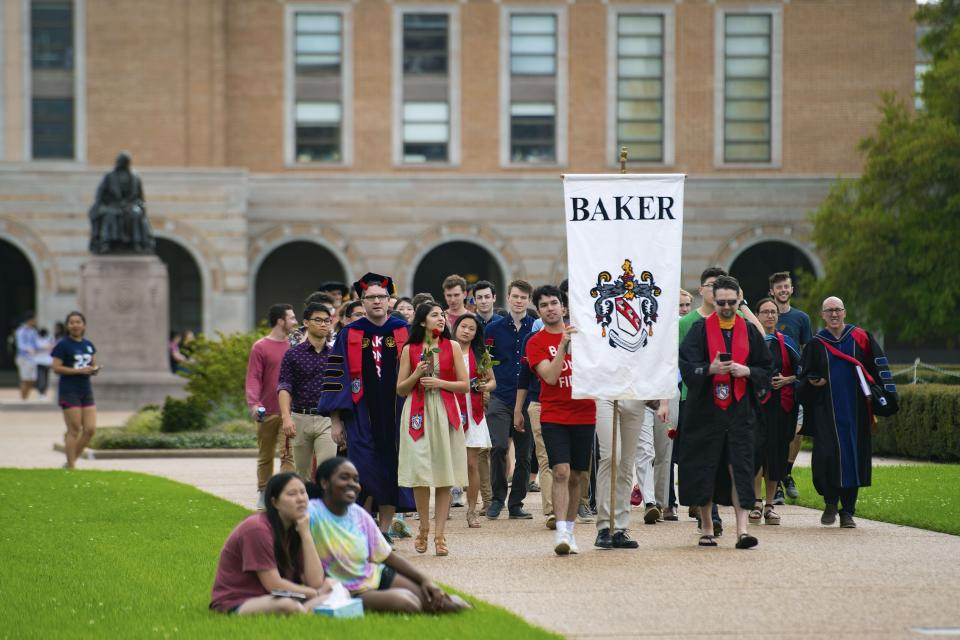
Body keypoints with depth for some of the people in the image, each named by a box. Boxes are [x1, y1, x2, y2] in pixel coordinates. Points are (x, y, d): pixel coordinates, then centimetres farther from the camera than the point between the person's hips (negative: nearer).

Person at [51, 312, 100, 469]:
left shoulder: (88, 345, 12)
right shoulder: (63, 345, -6)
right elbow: (56, 368, -12)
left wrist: (95, 369, -3)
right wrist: (80, 370, -18)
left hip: (86, 390, 6)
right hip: (69, 392, -6)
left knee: (90, 429, 1)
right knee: (74, 430, -6)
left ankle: (71, 460, 15)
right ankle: (71, 465, 2)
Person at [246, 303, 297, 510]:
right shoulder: (260, 347, -3)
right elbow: (253, 378, -8)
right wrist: (253, 403, -22)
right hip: (267, 412, -3)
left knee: (289, 454, -8)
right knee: (265, 456, 8)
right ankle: (263, 495, 19)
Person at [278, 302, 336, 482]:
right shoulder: (293, 354, 3)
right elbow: (284, 387, -4)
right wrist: (286, 417, -19)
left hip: (327, 420, 0)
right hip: (300, 418, 0)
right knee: (302, 473, 8)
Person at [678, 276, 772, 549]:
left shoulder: (749, 332, 9)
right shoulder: (700, 330, 2)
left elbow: (766, 369, 9)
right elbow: (687, 367, -7)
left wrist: (746, 371, -10)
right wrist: (711, 369, -25)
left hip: (739, 411, 1)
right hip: (706, 410, -1)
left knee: (740, 467, -7)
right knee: (704, 468, 3)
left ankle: (742, 529, -12)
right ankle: (706, 528, 15)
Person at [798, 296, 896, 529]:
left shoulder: (860, 338, 5)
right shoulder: (816, 344, 6)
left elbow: (879, 367, 5)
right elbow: (804, 375, 12)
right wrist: (813, 382, -11)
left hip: (855, 411, 0)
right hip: (826, 411, 0)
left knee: (853, 457, 1)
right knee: (826, 455, -11)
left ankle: (848, 511, 10)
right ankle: (830, 503, 9)